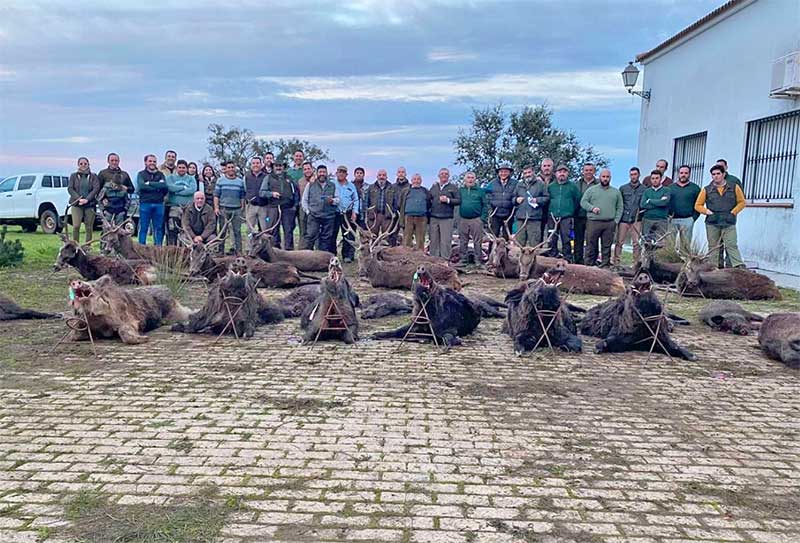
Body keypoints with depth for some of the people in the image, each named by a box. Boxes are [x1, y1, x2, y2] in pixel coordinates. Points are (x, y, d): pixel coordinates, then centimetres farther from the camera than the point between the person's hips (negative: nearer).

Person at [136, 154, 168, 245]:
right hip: (145, 203, -2)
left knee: (159, 228, 5)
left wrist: (149, 183, -9)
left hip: (159, 204, 2)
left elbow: (164, 186, -5)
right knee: (143, 228, 1)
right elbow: (141, 186, -10)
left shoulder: (160, 174, 14)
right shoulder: (141, 174, 9)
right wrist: (157, 187, -9)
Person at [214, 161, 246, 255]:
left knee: (237, 231, -1)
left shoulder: (240, 181, 12)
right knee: (223, 231, 2)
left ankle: (238, 250, 1)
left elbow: (242, 196, 12)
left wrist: (242, 207, 3)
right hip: (224, 209, -1)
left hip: (237, 209, 1)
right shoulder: (220, 180, 7)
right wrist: (216, 207, -4)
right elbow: (216, 195, 4)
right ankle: (221, 250, 7)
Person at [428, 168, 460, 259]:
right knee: (434, 240, 4)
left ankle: (445, 259, -3)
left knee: (446, 240, -7)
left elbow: (459, 200, 2)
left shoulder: (453, 187, 8)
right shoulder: (434, 187, 18)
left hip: (446, 218, -3)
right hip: (434, 218, 3)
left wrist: (448, 200, -12)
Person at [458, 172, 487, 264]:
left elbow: (485, 205, 2)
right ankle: (463, 259, 15)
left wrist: (483, 218, -6)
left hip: (476, 219, -2)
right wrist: (457, 217, -2)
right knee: (463, 241, 7)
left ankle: (477, 260, 4)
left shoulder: (480, 191, 5)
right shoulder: (460, 190, 12)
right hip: (463, 220, 3)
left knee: (477, 241, -1)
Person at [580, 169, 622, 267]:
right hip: (593, 222, -2)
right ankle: (588, 265, 4)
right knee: (591, 245, -1)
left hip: (609, 224, 2)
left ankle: (605, 265, 9)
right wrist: (592, 208, -11)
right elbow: (583, 202, 5)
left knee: (607, 246, 4)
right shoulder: (591, 190, 9)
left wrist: (616, 221, 2)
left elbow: (619, 208, 13)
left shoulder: (616, 192, 15)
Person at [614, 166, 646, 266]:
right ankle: (616, 262, 4)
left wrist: (641, 210, -7)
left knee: (637, 243, -2)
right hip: (624, 219, 1)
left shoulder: (643, 189, 6)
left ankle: (637, 263, 4)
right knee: (619, 242, -1)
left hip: (637, 220, -1)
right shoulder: (623, 188, 11)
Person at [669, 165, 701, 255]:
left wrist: (693, 218, -5)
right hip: (672, 220, 2)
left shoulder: (695, 188, 9)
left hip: (687, 221, -2)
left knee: (686, 246, -3)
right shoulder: (671, 187, 14)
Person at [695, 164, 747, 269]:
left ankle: (740, 267, -14)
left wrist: (733, 213, -2)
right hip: (712, 224, 1)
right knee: (713, 247, 4)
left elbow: (741, 202, 12)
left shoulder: (734, 187, 8)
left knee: (731, 245, -10)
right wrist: (708, 212, -5)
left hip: (729, 223, -1)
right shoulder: (706, 190, 8)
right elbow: (698, 205, 11)